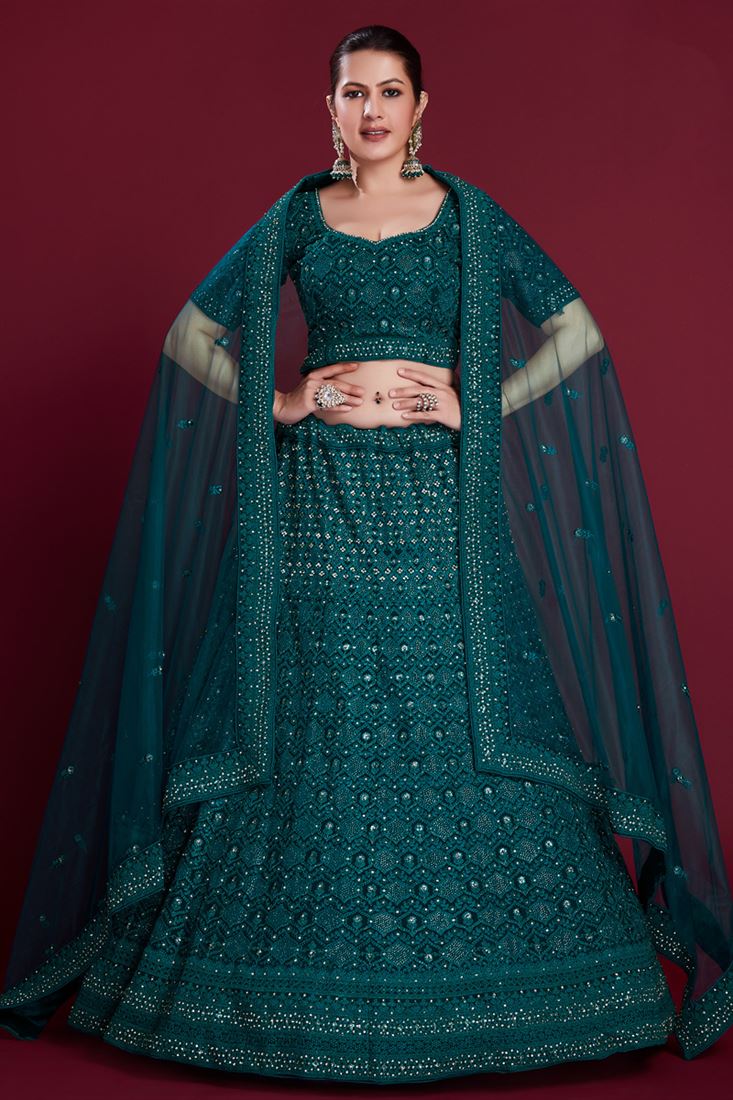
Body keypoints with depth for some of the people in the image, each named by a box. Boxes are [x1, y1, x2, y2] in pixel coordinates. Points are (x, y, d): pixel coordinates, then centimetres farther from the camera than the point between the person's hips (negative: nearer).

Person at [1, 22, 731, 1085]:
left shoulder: (471, 215, 7)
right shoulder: (295, 218, 8)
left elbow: (578, 333, 7)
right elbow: (191, 336, 10)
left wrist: (483, 406, -4)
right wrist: (281, 403, -3)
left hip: (438, 502, 0)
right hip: (319, 499, 1)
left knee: (456, 722, 0)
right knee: (311, 727, 2)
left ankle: (481, 976, 16)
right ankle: (302, 986, 16)